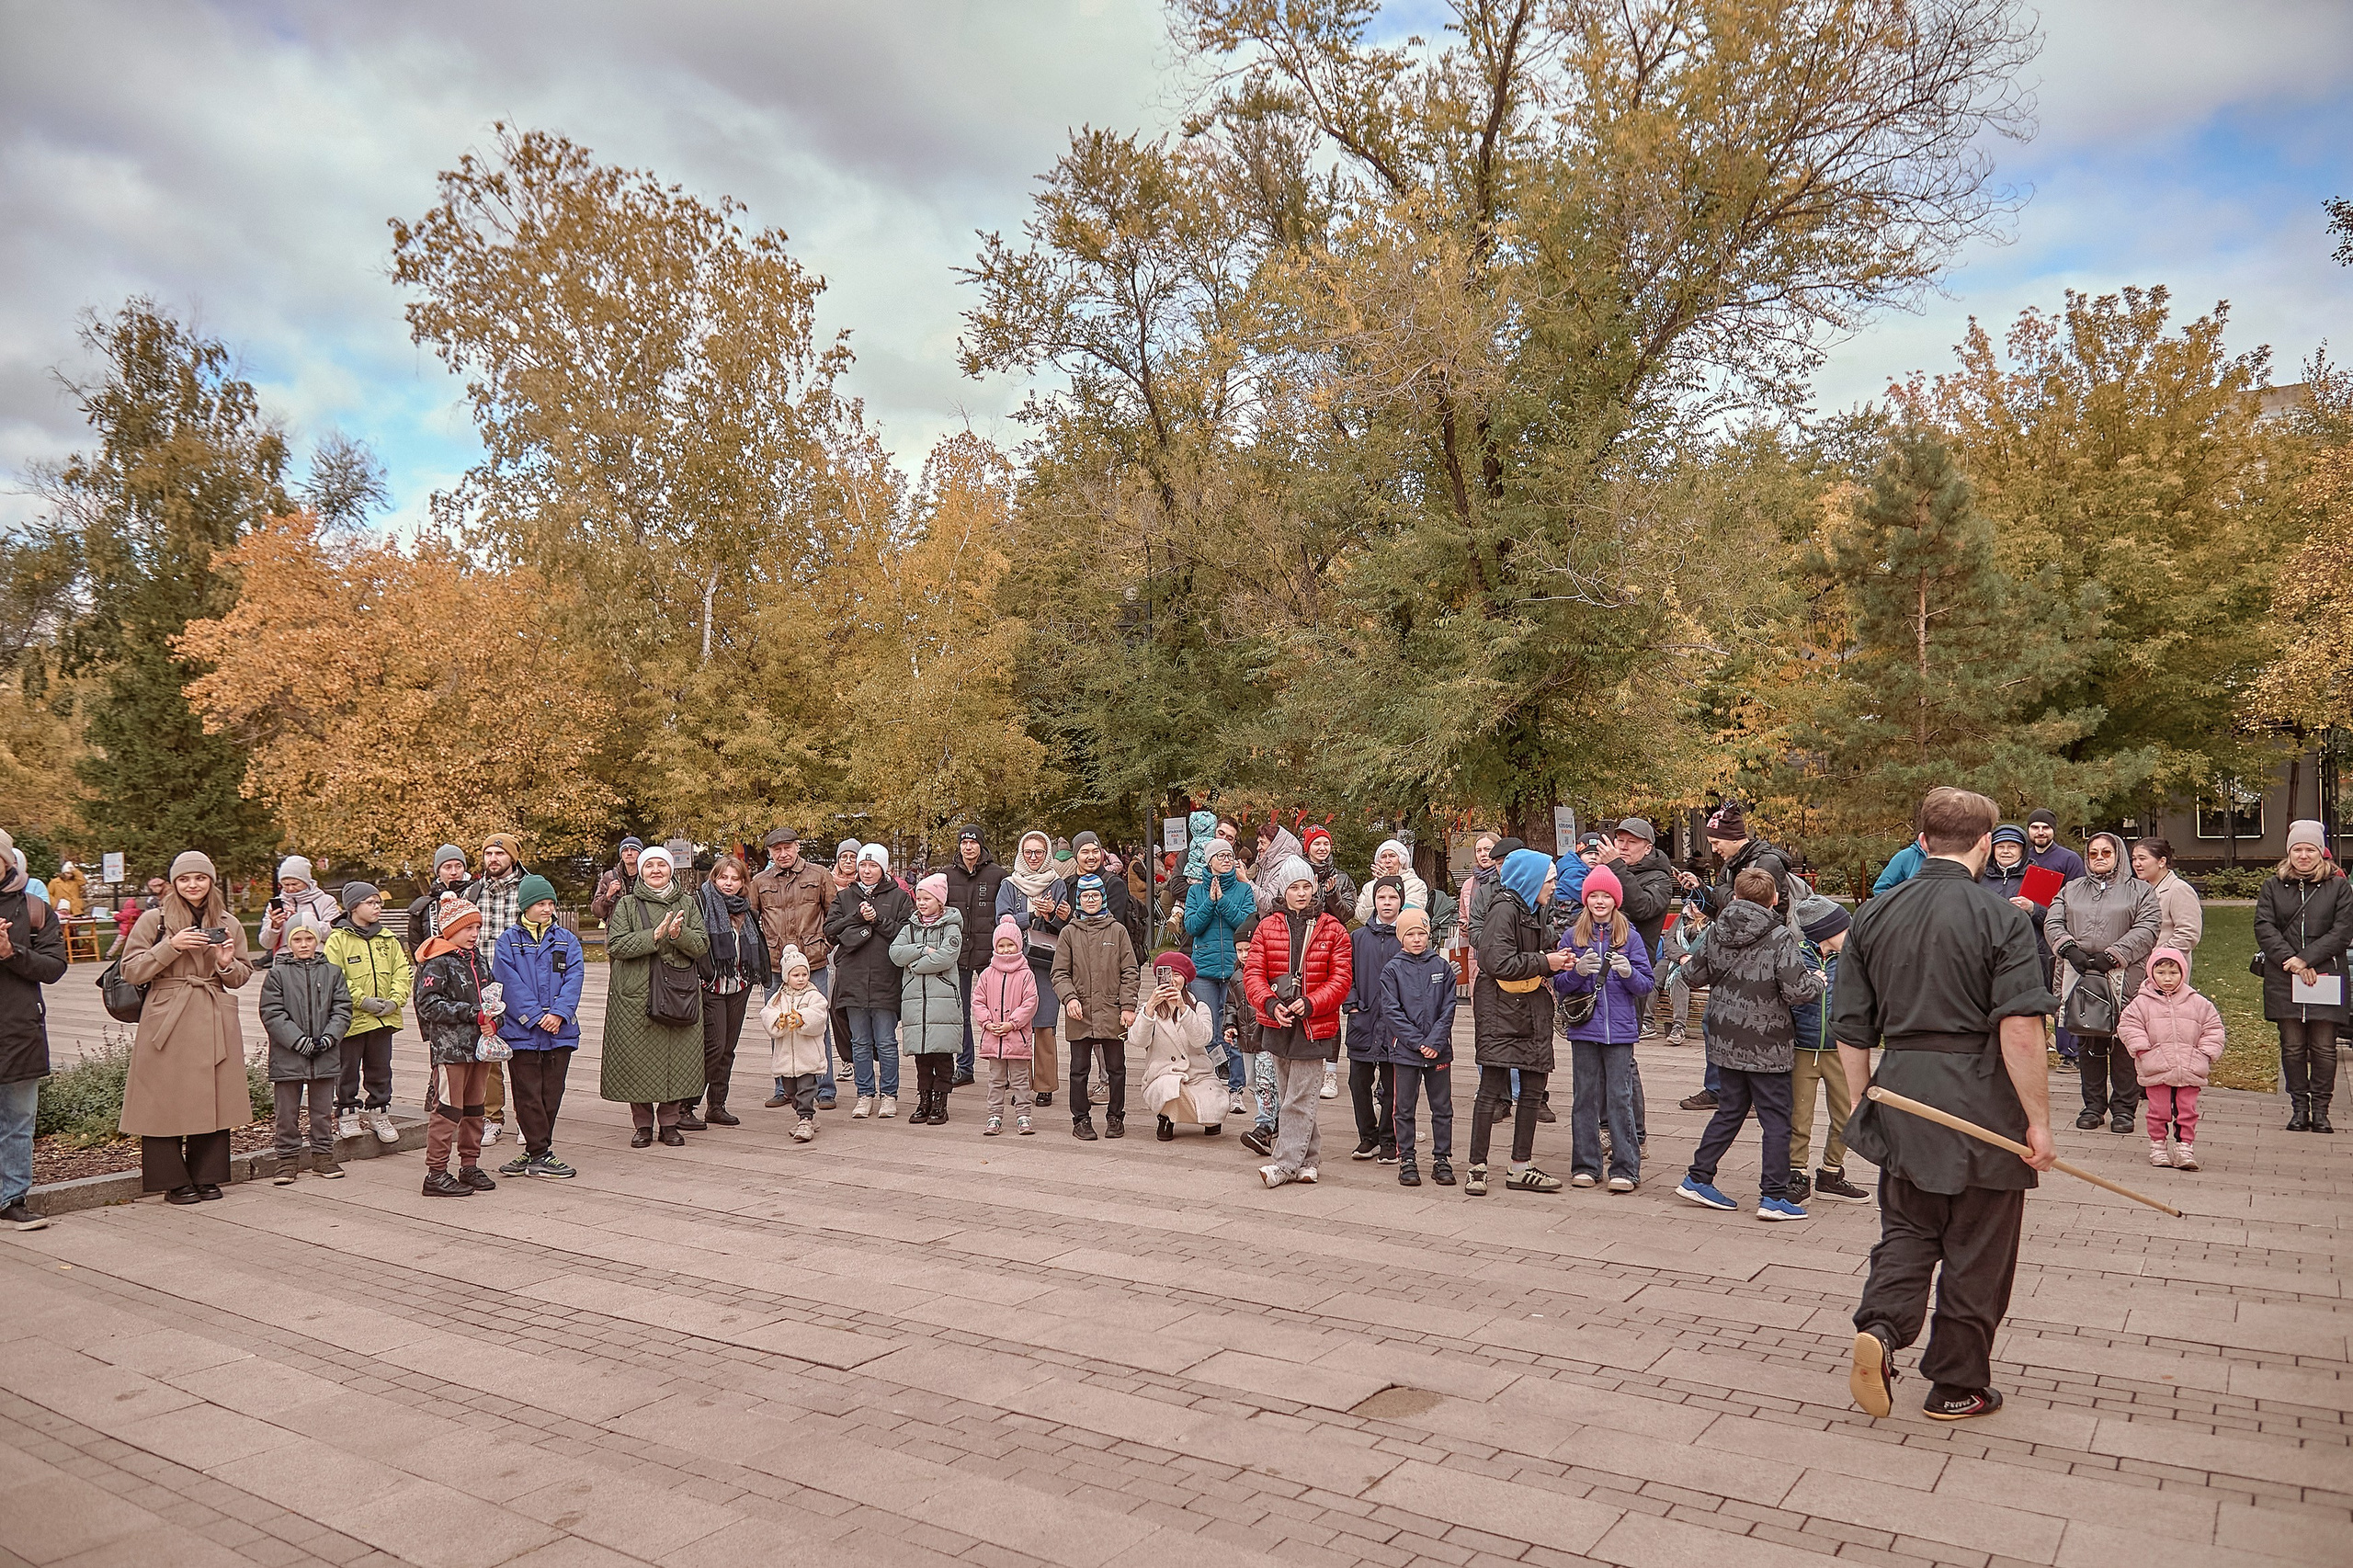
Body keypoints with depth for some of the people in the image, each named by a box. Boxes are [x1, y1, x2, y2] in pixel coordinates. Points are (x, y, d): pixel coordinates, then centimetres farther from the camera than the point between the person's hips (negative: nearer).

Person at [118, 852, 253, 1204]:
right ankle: (173, 1181, 10)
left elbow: (243, 976, 15)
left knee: (211, 1099, 6)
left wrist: (227, 963, -6)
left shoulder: (228, 924, 11)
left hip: (215, 1024, 3)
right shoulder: (154, 920, 2)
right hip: (167, 1021, -3)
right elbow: (131, 971, -2)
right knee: (166, 1101, -1)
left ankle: (206, 1176, 17)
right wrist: (171, 946, -14)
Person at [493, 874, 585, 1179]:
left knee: (551, 1094, 6)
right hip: (521, 1030, -3)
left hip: (560, 1031, 3)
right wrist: (535, 1016, -15)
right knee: (529, 1094, -1)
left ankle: (536, 1151, 17)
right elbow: (510, 983, -6)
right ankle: (540, 1154, 6)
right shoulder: (508, 941, 3)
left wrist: (559, 1012, -14)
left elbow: (574, 978, 0)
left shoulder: (567, 940, 11)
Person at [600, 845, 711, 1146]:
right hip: (636, 995, -2)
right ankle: (642, 1124, 13)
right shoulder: (627, 905, 5)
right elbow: (615, 945, -7)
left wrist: (678, 934, -15)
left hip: (679, 993, 2)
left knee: (676, 1057, 2)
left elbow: (702, 945, 4)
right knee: (637, 1059, 0)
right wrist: (655, 936, -17)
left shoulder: (687, 904, 12)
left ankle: (669, 1121, 14)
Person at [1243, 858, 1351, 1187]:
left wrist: (1309, 1004, -17)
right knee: (1287, 1095, 12)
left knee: (1299, 1099, -5)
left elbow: (1340, 979, -4)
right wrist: (1271, 1003, -17)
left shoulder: (1332, 930, 1)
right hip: (1277, 1022, 3)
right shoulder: (1268, 927, 6)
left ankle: (1287, 1163, -2)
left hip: (1313, 1024, -3)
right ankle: (1307, 1158, 25)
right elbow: (1253, 973, 0)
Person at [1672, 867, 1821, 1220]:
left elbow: (1694, 975, 8)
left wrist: (1687, 964, 30)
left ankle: (1698, 1178, 19)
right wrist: (1816, 982, -1)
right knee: (1776, 1119, 5)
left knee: (1729, 1111, 17)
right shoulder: (1780, 937, -15)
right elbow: (1795, 990, -21)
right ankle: (1774, 1196, 6)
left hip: (1725, 1041, 6)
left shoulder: (1717, 931, 1)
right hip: (1766, 1045, -5)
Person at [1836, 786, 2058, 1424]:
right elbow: (2020, 1033, -18)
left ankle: (1879, 1328, -8)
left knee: (1907, 1232, 16)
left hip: (1901, 1098, 4)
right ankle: (1957, 1388, 22)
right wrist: (2038, 1120, -9)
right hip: (1982, 1104, -3)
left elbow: (1850, 1028, 7)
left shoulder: (1873, 915, 4)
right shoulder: (2001, 919, -10)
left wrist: (1864, 1102, 17)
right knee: (1976, 1251, 11)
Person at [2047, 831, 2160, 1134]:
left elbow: (2145, 930, -3)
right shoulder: (2071, 890, 20)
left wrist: (2111, 955, -14)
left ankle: (2123, 1107, 5)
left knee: (2122, 1042, -4)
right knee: (2086, 1041, 5)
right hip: (2080, 974, 3)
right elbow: (2053, 922, 9)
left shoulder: (2140, 890, 10)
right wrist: (2070, 949, -10)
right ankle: (2093, 1104, 13)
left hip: (2123, 977, -3)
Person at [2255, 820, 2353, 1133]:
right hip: (2283, 980, 1)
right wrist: (2291, 961, -13)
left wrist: (2306, 959, -14)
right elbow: (2264, 928, 0)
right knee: (2292, 1046, 5)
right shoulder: (2272, 886, 9)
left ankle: (2320, 1109, 10)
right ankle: (2299, 1107, 12)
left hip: (2325, 976, -1)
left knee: (2324, 1048, 1)